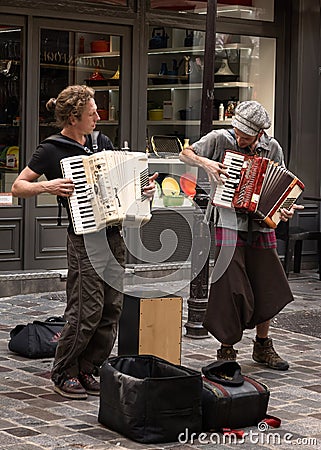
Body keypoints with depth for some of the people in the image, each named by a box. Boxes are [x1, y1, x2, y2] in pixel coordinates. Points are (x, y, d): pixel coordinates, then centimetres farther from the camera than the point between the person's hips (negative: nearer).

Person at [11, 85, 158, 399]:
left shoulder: (101, 142, 13)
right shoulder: (51, 150, -5)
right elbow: (18, 187, -4)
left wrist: (143, 186, 5)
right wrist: (48, 186, -21)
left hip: (114, 234, 7)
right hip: (85, 238, -7)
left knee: (111, 309, 6)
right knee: (87, 310, -9)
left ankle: (88, 370, 17)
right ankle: (63, 373, 8)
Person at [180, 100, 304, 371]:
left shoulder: (273, 148, 4)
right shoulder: (220, 139, -4)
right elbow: (185, 154, 2)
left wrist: (285, 209, -10)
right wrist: (205, 163, -17)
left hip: (261, 225, 4)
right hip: (230, 224, -4)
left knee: (268, 288, 10)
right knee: (232, 289, -7)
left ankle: (263, 346, 28)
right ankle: (227, 349, 7)